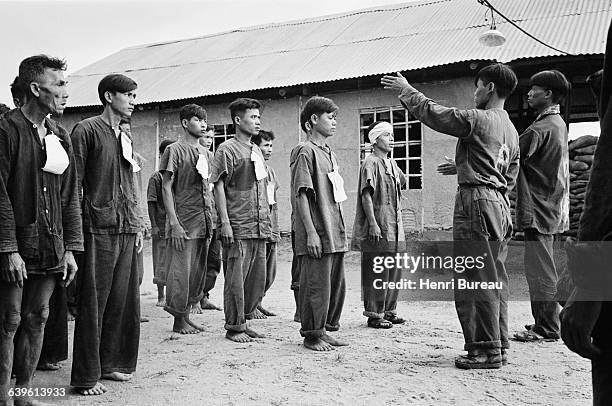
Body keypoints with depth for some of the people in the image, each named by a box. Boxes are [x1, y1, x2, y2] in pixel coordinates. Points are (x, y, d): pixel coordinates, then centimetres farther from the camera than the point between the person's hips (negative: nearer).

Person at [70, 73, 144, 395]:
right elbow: (73, 183, -8)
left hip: (127, 232, 7)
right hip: (99, 229, -7)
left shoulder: (125, 138, 19)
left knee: (122, 300, 10)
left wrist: (138, 225, 17)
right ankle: (86, 376, 4)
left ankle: (110, 363, 22)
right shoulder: (86, 131, -3)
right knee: (93, 302, -3)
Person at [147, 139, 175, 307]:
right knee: (161, 262, 1)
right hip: (162, 225, -4)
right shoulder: (156, 177, -2)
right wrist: (154, 225, -11)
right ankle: (161, 296, 10)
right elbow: (151, 203, -4)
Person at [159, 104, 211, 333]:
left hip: (202, 222, 7)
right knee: (181, 272, -3)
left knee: (197, 272, 9)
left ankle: (186, 317, 19)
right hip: (183, 223, -7)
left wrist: (211, 220, 15)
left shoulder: (204, 153, 16)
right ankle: (179, 320, 7)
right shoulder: (175, 150, -4)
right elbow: (166, 188, -8)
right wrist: (174, 222, -15)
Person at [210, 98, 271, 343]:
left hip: (260, 226, 7)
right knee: (236, 279, -3)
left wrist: (267, 221, 17)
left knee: (258, 278, 10)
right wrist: (225, 222, -15)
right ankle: (234, 327, 7)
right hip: (238, 227, -7)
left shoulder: (257, 151, 18)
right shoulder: (227, 149, -3)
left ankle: (244, 321, 21)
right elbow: (219, 187, -8)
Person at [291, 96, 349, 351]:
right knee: (316, 286, -3)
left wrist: (341, 231, 18)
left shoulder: (330, 154, 18)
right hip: (317, 235, -9)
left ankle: (326, 330, 24)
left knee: (336, 284, 13)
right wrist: (311, 232, -20)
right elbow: (301, 195, -14)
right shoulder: (306, 152, -8)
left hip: (335, 235, 9)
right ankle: (312, 335, 9)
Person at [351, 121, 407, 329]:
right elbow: (366, 195, -15)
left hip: (394, 226, 9)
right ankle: (374, 314, 4)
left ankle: (389, 310, 23)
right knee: (377, 271, -4)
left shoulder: (392, 164, 16)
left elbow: (402, 182, 27)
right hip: (378, 227, -9)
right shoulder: (371, 163, -9)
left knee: (394, 270, 13)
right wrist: (373, 224, -22)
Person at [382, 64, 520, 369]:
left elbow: (433, 113, -7)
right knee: (495, 279, 12)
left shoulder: (479, 119, -10)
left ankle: (485, 350, -1)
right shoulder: (511, 130, 18)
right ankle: (499, 346, 18)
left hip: (476, 201, -9)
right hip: (500, 203, 9)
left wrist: (406, 91, 7)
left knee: (475, 279, -5)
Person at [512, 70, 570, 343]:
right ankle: (546, 323, 24)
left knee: (539, 270, -5)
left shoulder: (542, 128, -16)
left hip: (539, 209, -10)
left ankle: (546, 328, 0)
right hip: (551, 208, 10)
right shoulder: (558, 124, 16)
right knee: (541, 269, 16)